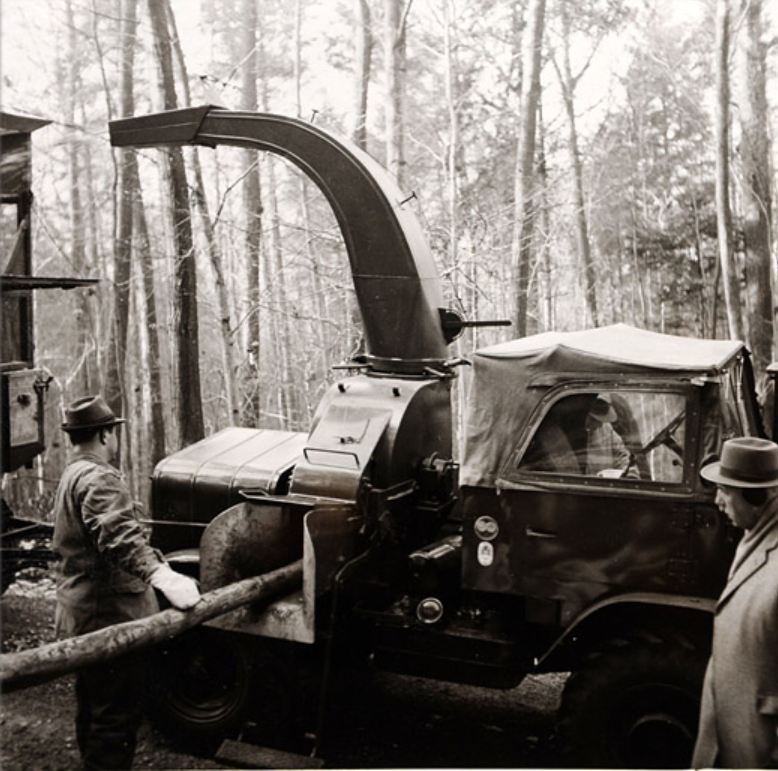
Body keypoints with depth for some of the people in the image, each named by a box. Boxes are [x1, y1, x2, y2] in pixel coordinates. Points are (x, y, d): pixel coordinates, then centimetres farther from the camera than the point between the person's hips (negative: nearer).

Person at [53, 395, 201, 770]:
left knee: (93, 707, 22)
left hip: (82, 615, 11)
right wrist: (162, 575, -53)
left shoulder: (73, 475, 15)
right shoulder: (99, 479, -20)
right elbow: (120, 537, -39)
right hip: (109, 617, -11)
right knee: (117, 715, -4)